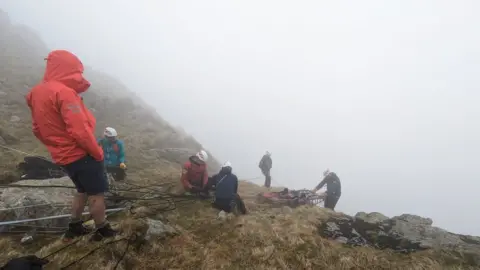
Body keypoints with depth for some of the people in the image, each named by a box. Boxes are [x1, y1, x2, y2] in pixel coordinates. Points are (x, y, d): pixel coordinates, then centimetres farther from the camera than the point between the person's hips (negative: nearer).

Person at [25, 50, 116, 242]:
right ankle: (102, 231, 16)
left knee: (83, 190, 24)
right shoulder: (64, 92, -21)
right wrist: (97, 152, -13)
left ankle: (74, 228, 33)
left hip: (64, 156, 9)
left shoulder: (37, 92, 9)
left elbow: (38, 129, 15)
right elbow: (80, 130, -25)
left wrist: (56, 146, 20)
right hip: (81, 155, -9)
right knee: (96, 193, 4)